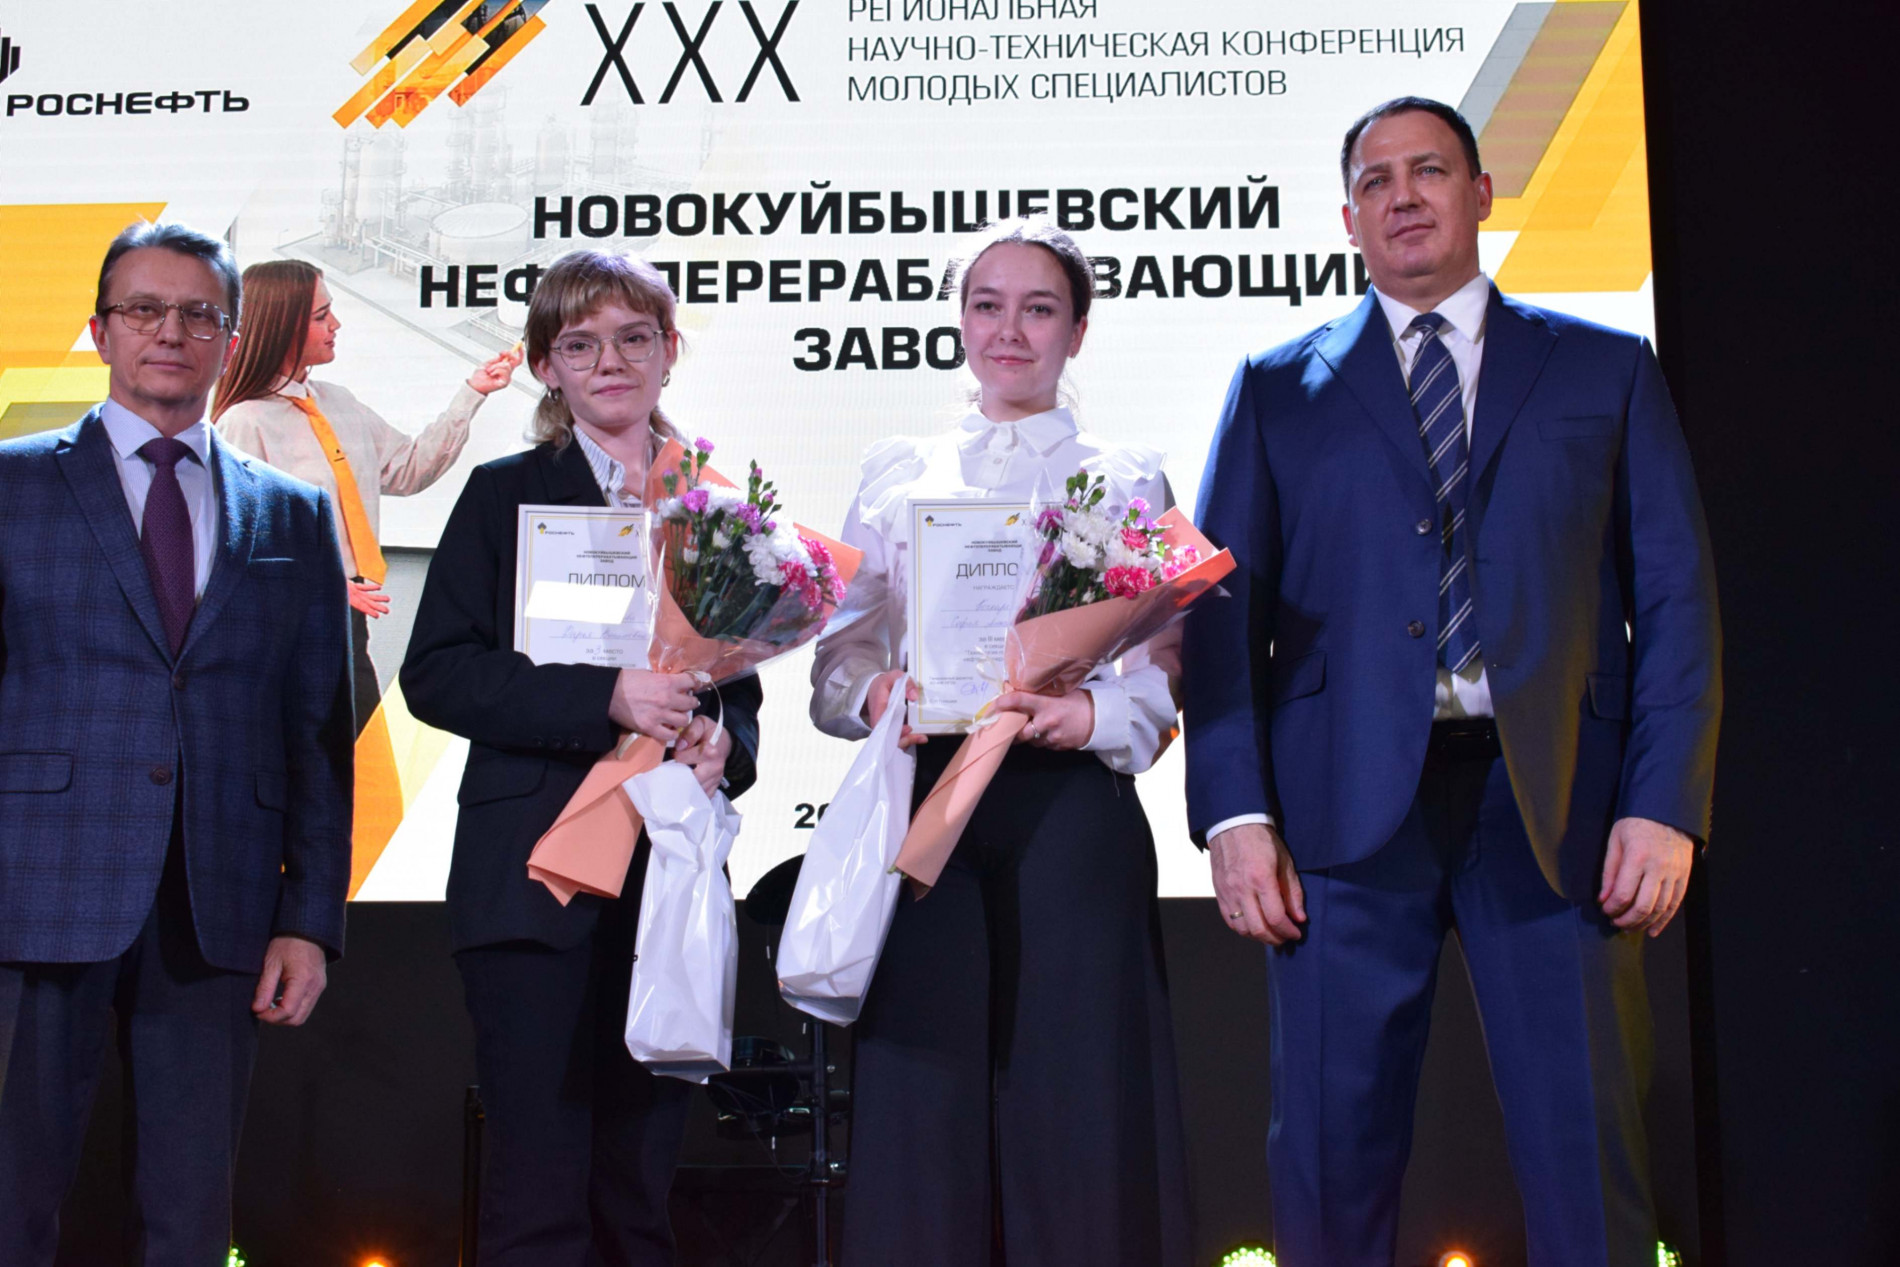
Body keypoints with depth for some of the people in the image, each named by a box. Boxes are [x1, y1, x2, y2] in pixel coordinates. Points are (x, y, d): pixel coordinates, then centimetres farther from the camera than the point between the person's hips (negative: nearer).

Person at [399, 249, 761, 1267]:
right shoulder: (505, 494, 4)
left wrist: (723, 742, -4)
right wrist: (604, 698, -16)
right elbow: (434, 674, -5)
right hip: (534, 875, -3)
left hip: (672, 874, 3)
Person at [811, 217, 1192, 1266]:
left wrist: (1092, 713, -17)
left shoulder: (1125, 481, 11)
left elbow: (1164, 676, 3)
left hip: (1071, 814, -1)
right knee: (921, 1110, 0)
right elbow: (838, 657, 11)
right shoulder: (896, 475, 15)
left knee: (1076, 1107, -3)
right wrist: (875, 696, -10)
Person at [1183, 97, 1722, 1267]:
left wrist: (1666, 805, -5)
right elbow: (1225, 609, 8)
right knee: (1333, 1160, 2)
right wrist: (1236, 816, -4)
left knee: (1591, 1164, 0)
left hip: (1554, 804, 0)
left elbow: (1676, 599, 8)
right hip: (1350, 808, 0)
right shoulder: (1278, 389, 15)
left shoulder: (1607, 369, 14)